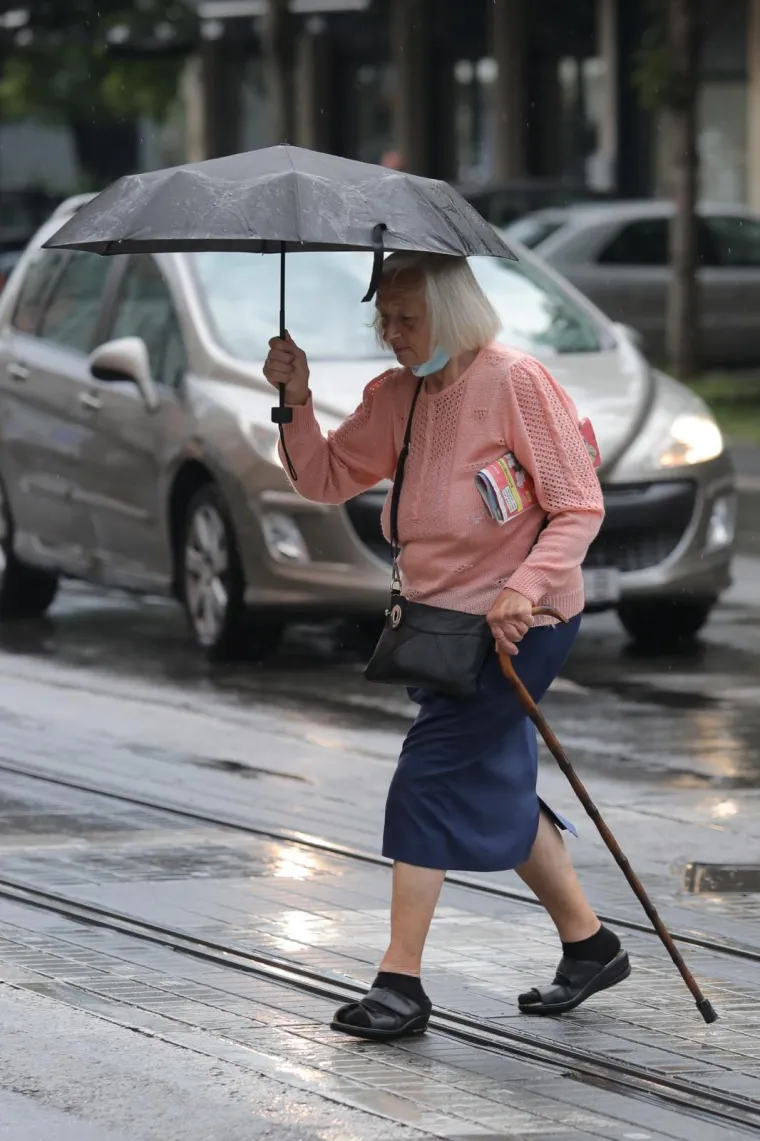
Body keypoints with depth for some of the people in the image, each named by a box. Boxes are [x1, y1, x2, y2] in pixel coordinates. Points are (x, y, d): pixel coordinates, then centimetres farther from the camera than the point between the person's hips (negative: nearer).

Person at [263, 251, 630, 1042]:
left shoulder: (516, 384, -16)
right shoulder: (394, 396, 6)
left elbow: (580, 508, -15)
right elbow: (326, 480, 8)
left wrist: (526, 587, -28)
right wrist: (296, 400, -8)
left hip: (516, 622, -8)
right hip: (440, 618, 8)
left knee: (429, 782, -10)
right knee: (493, 790, 14)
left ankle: (400, 983, -6)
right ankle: (588, 945, 29)